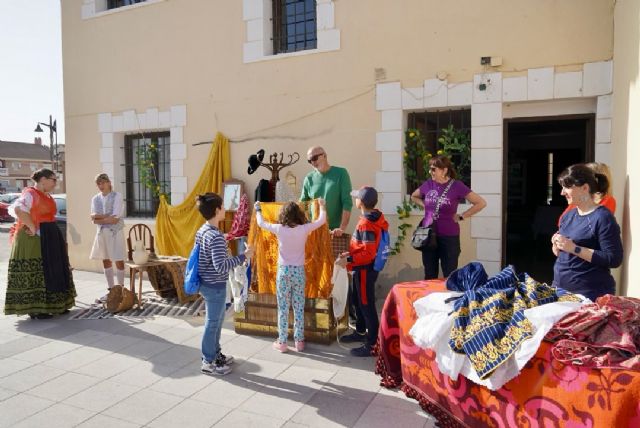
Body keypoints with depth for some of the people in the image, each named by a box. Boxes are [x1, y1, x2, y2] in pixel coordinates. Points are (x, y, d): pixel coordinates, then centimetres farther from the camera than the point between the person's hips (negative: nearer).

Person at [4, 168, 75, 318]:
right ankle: (34, 309, 3)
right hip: (35, 239, -10)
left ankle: (53, 305, 22)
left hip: (48, 238, 10)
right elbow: (19, 210, -30)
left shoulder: (45, 195, 16)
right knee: (34, 273, -4)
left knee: (52, 271, 13)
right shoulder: (30, 194, -13)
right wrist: (33, 227, -26)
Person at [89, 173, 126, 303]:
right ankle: (110, 290, 18)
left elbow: (115, 219, -12)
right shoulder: (95, 198, 9)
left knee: (118, 261, -2)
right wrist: (108, 216, -14)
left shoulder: (117, 196, -5)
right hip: (102, 232, 5)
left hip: (115, 232, -5)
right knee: (106, 261, 9)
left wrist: (100, 217, -6)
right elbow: (94, 219, 0)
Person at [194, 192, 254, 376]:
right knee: (213, 323, 5)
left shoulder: (202, 231, 5)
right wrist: (244, 256, -26)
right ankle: (208, 363, 20)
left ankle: (215, 354, 38)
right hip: (215, 286, -10)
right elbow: (221, 266, -31)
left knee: (216, 320, 23)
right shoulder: (216, 237, -26)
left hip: (206, 283, 10)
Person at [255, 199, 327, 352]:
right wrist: (322, 205, 24)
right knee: (299, 308, 9)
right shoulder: (304, 229, -9)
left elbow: (261, 223, 8)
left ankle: (282, 342, 13)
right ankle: (299, 341, 17)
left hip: (283, 271, -1)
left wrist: (258, 209, 26)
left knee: (283, 308, 7)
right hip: (299, 271, 1)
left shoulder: (279, 229, -10)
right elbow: (322, 220, 6)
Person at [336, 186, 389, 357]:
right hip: (363, 268, 10)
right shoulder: (373, 218, 6)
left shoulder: (366, 224, -25)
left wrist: (348, 260, -28)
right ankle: (360, 332, 41)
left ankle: (372, 344, 7)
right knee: (359, 301, 23)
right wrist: (350, 253, 12)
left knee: (367, 305, -2)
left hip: (365, 270, -10)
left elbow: (368, 253, -28)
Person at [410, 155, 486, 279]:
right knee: (429, 276, 14)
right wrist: (426, 206, 5)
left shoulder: (457, 186, -11)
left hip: (449, 237, -4)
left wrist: (461, 216, -10)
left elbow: (481, 203, -10)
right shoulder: (428, 184, 1)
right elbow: (414, 197, 21)